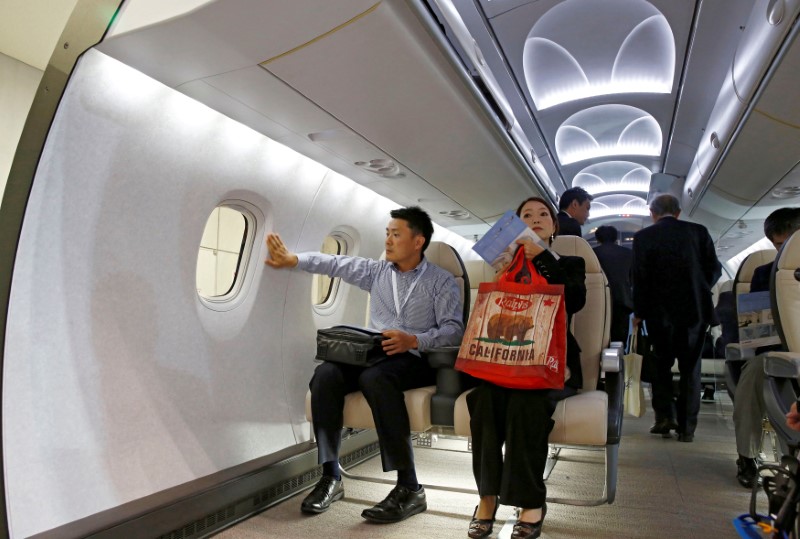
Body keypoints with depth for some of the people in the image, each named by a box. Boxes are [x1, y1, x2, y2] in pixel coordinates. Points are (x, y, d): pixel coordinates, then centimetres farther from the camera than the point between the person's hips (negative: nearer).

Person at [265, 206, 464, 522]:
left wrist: (414, 340, -23)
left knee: (375, 378, -36)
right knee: (326, 373, -23)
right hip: (374, 356, 5)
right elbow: (335, 264, 14)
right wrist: (293, 259, 4)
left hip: (417, 360, -4)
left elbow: (454, 329, -8)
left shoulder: (442, 281, 3)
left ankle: (409, 488, -30)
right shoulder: (376, 271, 17)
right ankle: (331, 476, -15)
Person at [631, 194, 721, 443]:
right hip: (695, 309, 2)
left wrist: (639, 312, 1)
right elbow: (714, 269, 2)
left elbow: (640, 276, -7)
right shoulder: (699, 231, 2)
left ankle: (664, 416, 8)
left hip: (660, 311, -1)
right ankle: (687, 427, 10)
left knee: (661, 364, 15)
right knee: (690, 368, 9)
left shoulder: (644, 236, -4)